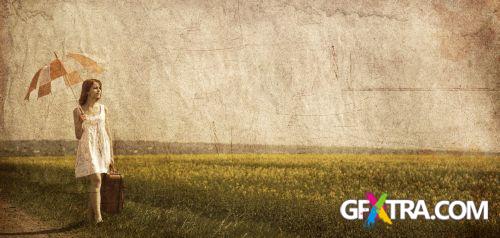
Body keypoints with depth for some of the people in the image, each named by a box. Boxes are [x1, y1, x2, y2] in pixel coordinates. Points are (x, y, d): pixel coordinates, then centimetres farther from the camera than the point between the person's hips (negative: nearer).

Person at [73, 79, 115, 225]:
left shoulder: (103, 109, 7)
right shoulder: (78, 111, -1)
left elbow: (108, 134, 9)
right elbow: (78, 136, -1)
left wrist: (111, 156, 6)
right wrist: (81, 122, -20)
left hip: (102, 149, 4)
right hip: (87, 149, -4)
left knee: (93, 182, 6)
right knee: (96, 180, -17)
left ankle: (90, 214, 16)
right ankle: (97, 217, -17)